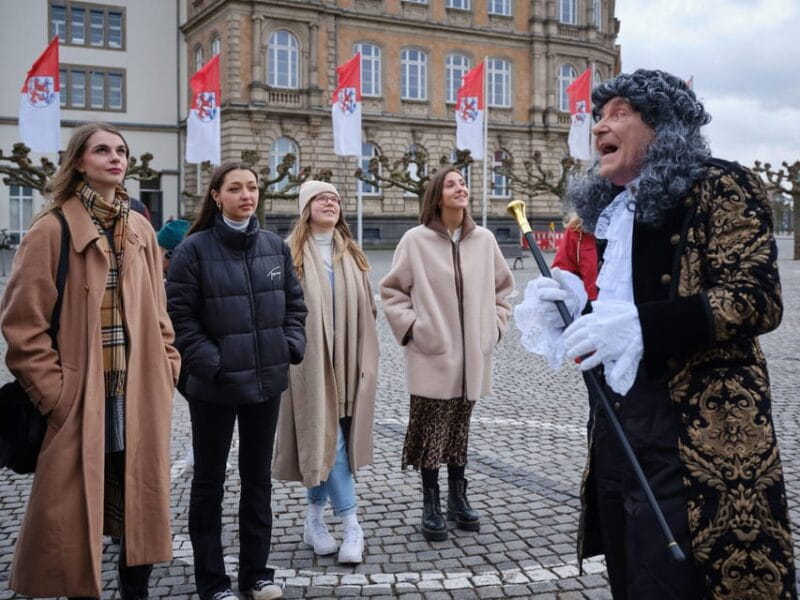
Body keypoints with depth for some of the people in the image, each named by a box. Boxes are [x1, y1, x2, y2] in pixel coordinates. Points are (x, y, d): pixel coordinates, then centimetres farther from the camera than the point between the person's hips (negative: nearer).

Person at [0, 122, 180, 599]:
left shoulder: (141, 230, 10)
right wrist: (55, 391, -13)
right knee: (75, 519, 5)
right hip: (80, 399, -5)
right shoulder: (53, 229, -6)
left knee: (144, 509, 11)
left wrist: (166, 370, 6)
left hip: (141, 397, 5)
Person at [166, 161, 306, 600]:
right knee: (209, 482, 9)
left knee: (258, 477, 15)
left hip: (266, 381, 5)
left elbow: (294, 303, 12)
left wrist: (292, 346, -1)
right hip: (213, 386, -4)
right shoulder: (194, 249, -9)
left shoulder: (275, 246, 5)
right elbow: (179, 316, -11)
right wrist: (210, 363, -17)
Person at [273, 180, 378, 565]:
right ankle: (351, 525, 1)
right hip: (309, 361, -5)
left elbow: (366, 310, 13)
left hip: (345, 362, 5)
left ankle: (315, 520, 22)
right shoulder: (291, 253, -4)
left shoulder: (351, 254, 12)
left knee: (322, 440, 11)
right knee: (324, 437, -5)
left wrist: (366, 359, 8)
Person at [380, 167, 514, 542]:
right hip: (431, 356, -3)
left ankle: (457, 499, 27)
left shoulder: (484, 239, 4)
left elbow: (503, 287, 15)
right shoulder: (415, 240, -5)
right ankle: (431, 506, 15)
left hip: (472, 357, 3)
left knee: (460, 429, 14)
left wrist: (495, 325, 7)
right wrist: (409, 327, -7)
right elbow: (392, 290, 1)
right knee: (431, 431, 3)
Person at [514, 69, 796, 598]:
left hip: (691, 437, -8)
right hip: (615, 428, 8)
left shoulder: (719, 187, -7)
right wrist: (567, 304, 1)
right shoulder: (608, 208, 17)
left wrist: (639, 325, -28)